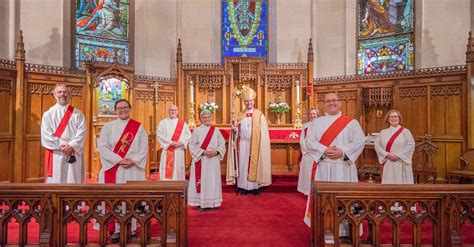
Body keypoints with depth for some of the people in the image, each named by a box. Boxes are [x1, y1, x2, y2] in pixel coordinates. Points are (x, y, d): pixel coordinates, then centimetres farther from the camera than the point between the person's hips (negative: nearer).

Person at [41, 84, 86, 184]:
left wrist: (72, 146, -17)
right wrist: (61, 146, -13)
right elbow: (46, 135, -2)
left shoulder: (78, 114, 7)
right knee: (55, 181, 3)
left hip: (74, 155, 0)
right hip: (56, 156, 0)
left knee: (74, 181, 2)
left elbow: (81, 133, -3)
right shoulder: (48, 114, 7)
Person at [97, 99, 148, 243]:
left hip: (133, 170, 0)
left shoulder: (139, 127, 7)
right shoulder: (108, 127, 7)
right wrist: (119, 160, -15)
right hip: (113, 169, 0)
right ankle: (115, 229, 6)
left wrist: (133, 161, -15)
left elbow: (144, 148, 1)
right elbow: (103, 147, -4)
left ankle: (130, 228, 11)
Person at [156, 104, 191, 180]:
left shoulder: (183, 123, 13)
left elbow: (188, 135, 6)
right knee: (167, 171, -6)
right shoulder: (163, 123, 6)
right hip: (167, 150, -2)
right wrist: (170, 142, -15)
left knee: (178, 170, 5)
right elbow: (159, 135, -5)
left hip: (179, 151, 2)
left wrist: (182, 142, -12)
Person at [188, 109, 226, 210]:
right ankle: (200, 203, 8)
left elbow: (222, 144, 6)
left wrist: (216, 152, -12)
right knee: (201, 180, -1)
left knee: (213, 180, 6)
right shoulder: (197, 130, 0)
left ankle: (212, 203, 16)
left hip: (213, 161, 3)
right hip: (200, 160, -2)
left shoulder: (216, 130, 7)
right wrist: (204, 152, -16)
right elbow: (192, 145, -5)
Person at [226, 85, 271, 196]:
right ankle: (243, 186, 12)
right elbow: (236, 131, 9)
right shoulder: (239, 115, 10)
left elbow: (263, 132, -1)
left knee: (254, 164, 2)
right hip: (242, 144, 2)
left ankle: (254, 186, 12)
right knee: (242, 165, 3)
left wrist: (261, 144, -12)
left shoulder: (260, 115, 3)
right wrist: (234, 129, -14)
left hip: (255, 145, -2)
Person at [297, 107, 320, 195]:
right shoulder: (305, 125, 9)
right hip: (306, 153, 3)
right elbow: (302, 139, 4)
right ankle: (308, 191, 14)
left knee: (316, 174, -1)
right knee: (307, 173, 6)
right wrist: (308, 149, -9)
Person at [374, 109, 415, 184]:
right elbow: (377, 145, 2)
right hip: (387, 165, 2)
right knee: (388, 184, 3)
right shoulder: (383, 132, 10)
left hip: (401, 165, -2)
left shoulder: (405, 131, 3)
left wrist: (398, 156, -15)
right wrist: (387, 155, -12)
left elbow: (411, 145, -7)